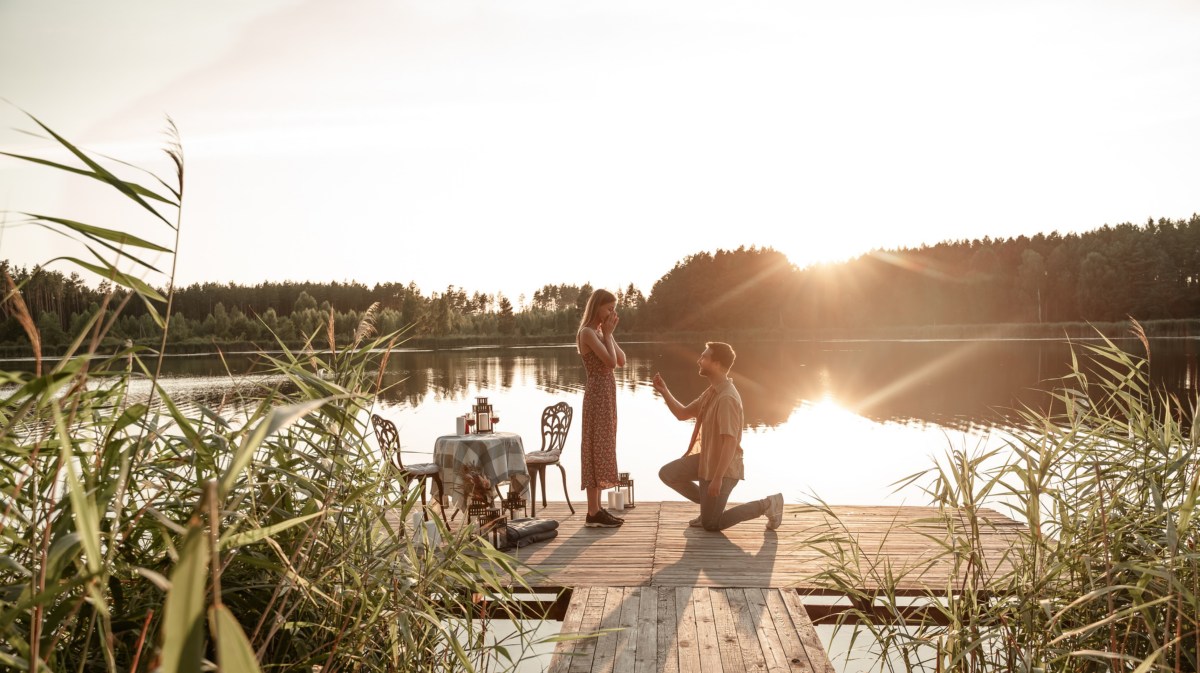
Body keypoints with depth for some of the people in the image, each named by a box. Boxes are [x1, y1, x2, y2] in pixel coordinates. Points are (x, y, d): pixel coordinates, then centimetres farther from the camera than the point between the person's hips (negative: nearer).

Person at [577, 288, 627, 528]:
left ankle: (596, 509, 16)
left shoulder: (599, 333, 17)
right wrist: (607, 334, -10)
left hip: (606, 395, 10)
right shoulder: (587, 332, -12)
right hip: (597, 394, -10)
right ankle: (593, 513, -1)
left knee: (601, 450, 10)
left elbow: (622, 361, 10)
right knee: (596, 450, -6)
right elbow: (610, 361, -22)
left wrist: (610, 334, 4)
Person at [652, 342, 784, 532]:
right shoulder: (711, 391, 6)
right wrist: (665, 392, -2)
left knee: (710, 525, -2)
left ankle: (767, 505, 6)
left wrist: (717, 478, -28)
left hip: (723, 467, -9)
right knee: (667, 473, 4)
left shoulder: (727, 398, -26)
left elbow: (730, 442, -29)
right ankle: (709, 505, 18)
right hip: (705, 459, 9)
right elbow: (683, 414, 12)